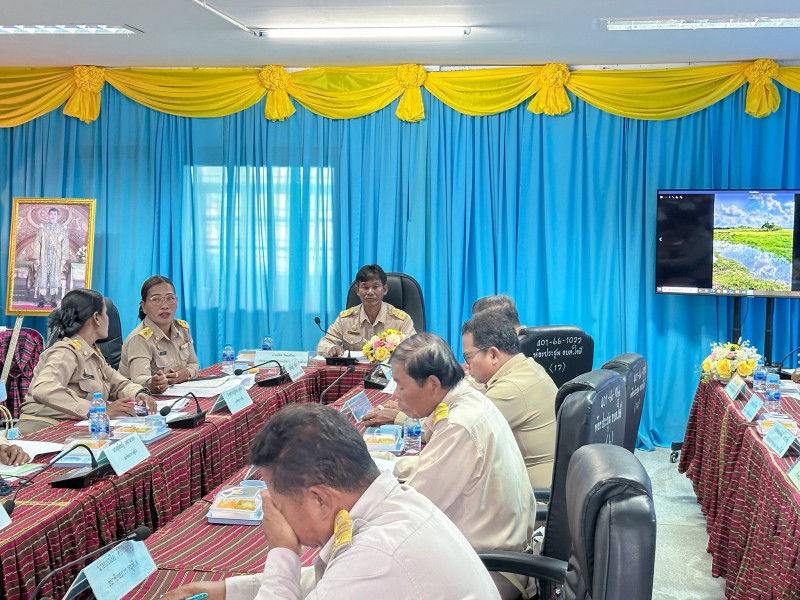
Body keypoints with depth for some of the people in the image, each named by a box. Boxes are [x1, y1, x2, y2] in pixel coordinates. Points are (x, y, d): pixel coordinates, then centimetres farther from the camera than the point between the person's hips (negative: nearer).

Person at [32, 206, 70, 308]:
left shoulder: (63, 228, 4)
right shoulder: (42, 228, 5)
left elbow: (65, 244, 2)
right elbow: (37, 243, 3)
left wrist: (64, 258, -4)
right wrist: (36, 258, -4)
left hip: (56, 258, 0)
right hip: (44, 258, 0)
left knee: (55, 279, 1)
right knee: (42, 278, -1)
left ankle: (53, 300, 6)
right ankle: (42, 300, 4)